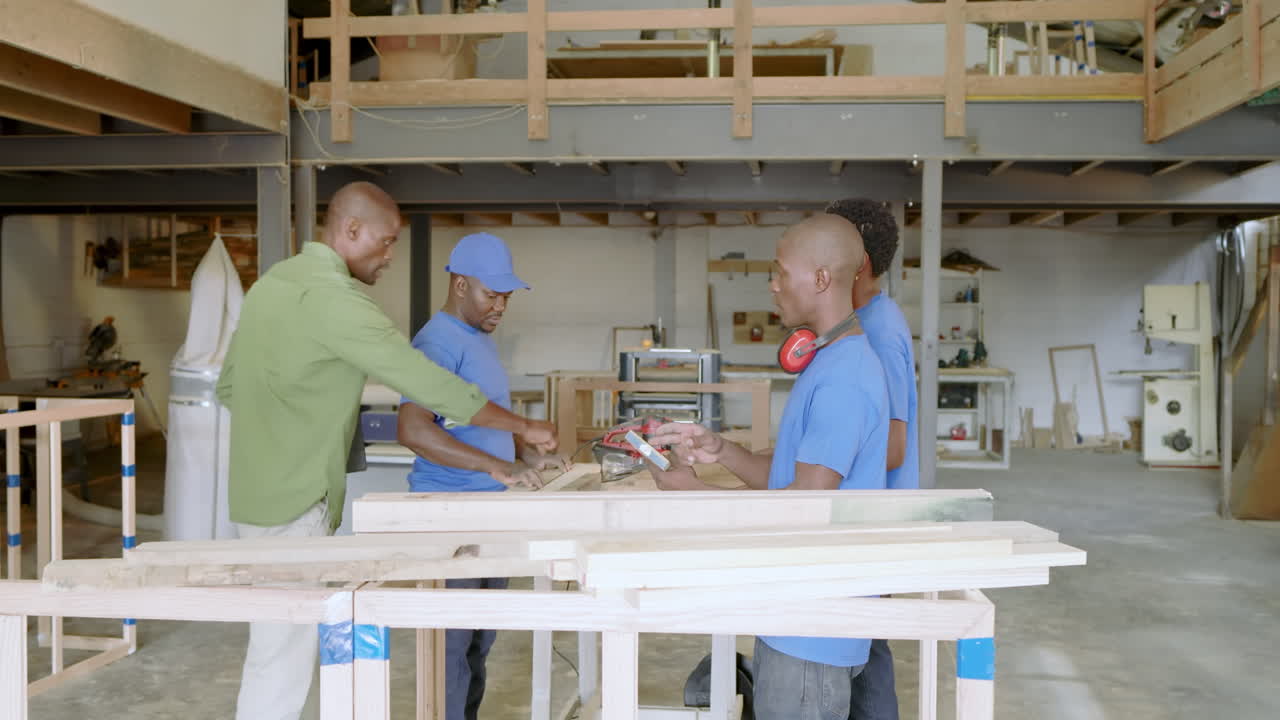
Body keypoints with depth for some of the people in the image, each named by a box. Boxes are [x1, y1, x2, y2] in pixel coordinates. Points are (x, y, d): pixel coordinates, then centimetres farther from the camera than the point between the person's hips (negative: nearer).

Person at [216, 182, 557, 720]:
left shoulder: (271, 282, 11)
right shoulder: (331, 296, -19)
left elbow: (229, 386, 17)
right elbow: (428, 382, -22)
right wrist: (524, 427, -15)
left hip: (260, 489, 10)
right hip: (296, 500, -10)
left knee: (279, 641, 19)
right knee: (284, 654, 0)